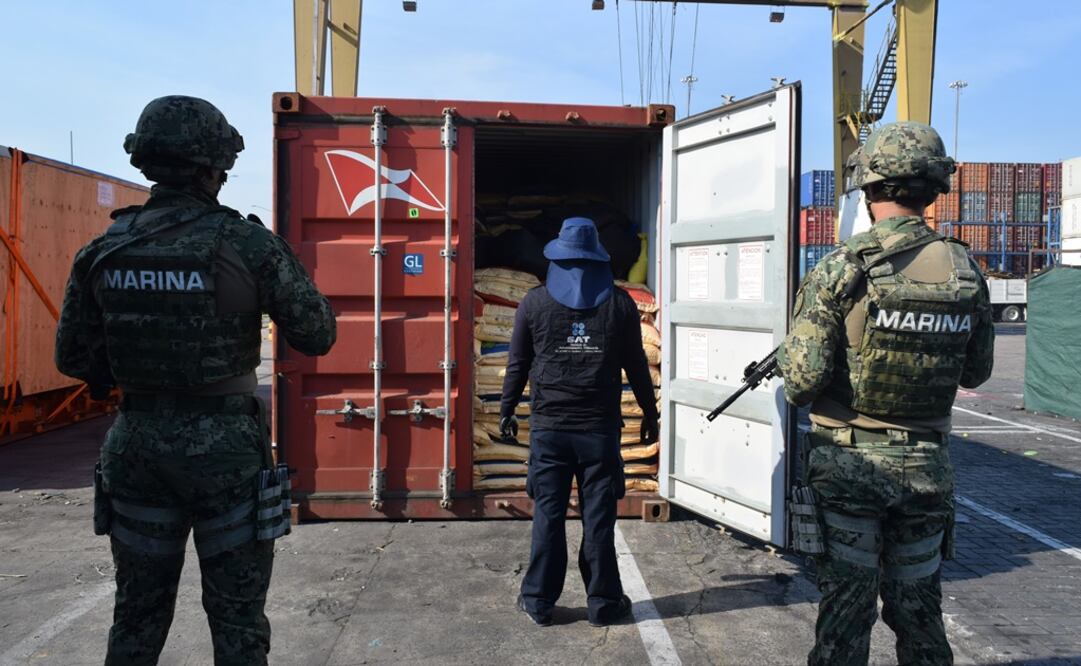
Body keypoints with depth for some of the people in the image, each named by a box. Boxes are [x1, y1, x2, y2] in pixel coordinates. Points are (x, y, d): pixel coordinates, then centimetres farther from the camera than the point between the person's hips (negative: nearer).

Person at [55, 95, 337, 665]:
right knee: (237, 618, 11)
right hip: (227, 447, -4)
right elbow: (318, 336, -7)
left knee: (137, 616, 20)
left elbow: (73, 357, 6)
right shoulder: (248, 244, -13)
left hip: (138, 443, 4)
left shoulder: (103, 250, 0)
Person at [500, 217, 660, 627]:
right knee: (599, 517, 7)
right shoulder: (619, 303, 0)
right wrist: (649, 413, 15)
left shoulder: (535, 302, 0)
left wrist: (507, 411, 16)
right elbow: (636, 366, 4)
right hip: (600, 427, 0)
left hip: (549, 426, 0)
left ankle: (539, 602, 17)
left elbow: (517, 364, 5)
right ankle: (603, 603, 17)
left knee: (548, 514, 8)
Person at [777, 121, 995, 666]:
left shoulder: (842, 269, -16)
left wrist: (795, 387, 4)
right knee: (918, 606, 19)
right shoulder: (966, 273, -1)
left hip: (849, 462, -4)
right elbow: (975, 374, 10)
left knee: (847, 605, 7)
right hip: (926, 467, 4)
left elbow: (802, 379, -18)